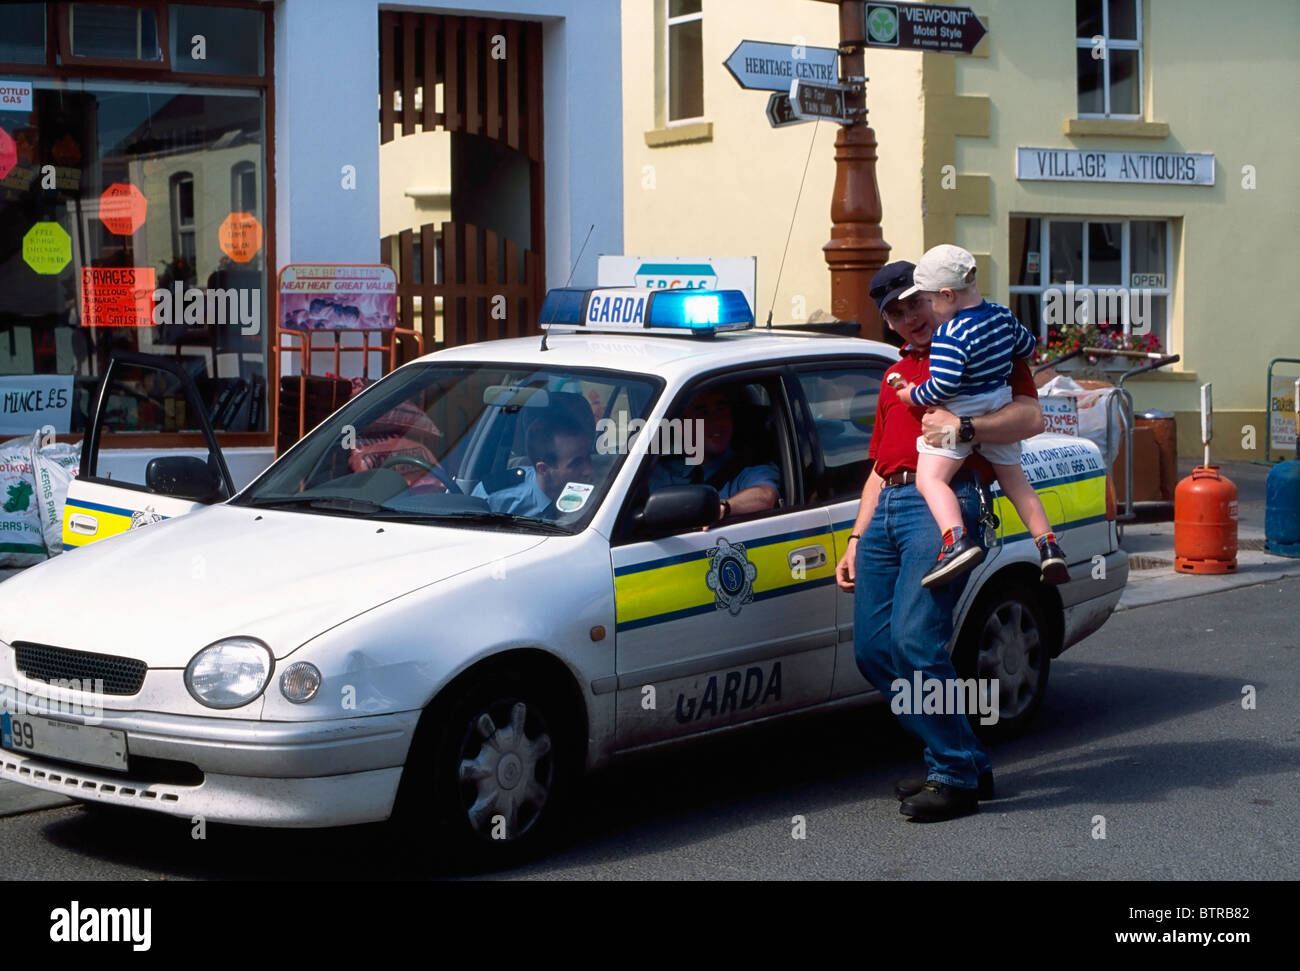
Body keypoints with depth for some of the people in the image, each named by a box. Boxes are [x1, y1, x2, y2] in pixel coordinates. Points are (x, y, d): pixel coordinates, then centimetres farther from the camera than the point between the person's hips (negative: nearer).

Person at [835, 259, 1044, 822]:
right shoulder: (895, 377, 32)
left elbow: (1031, 418, -7)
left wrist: (963, 425, -22)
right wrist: (856, 541, 24)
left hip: (942, 502, -8)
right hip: (885, 510, 8)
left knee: (914, 640, -20)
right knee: (872, 649, 1)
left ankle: (958, 775, -8)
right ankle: (959, 759, 11)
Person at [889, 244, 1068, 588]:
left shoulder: (950, 335, -22)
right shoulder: (1002, 315, 3)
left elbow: (942, 387, -27)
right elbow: (1028, 346, 19)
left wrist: (912, 394, -11)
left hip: (959, 417, -8)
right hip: (1001, 410, 8)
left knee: (929, 478, -12)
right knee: (1015, 479, 22)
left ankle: (957, 541, -34)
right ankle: (1048, 545, 19)